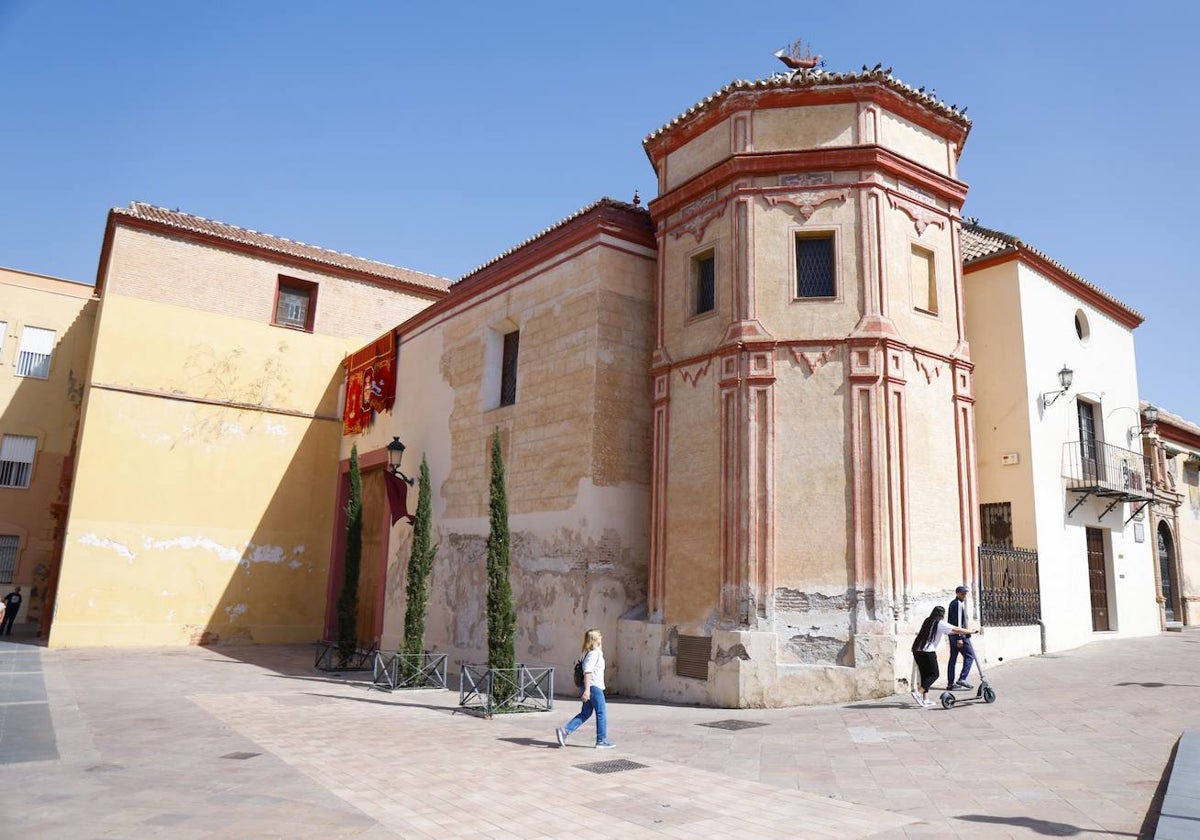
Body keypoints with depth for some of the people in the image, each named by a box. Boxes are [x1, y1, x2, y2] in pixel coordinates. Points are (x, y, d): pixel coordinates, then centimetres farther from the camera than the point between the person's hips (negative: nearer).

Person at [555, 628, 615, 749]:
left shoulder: (588, 653, 15)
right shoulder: (594, 653, -15)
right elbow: (587, 672, -22)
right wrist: (587, 690, -25)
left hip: (592, 687, 10)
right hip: (594, 687, -10)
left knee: (585, 713, 12)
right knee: (602, 713, 1)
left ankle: (564, 730, 6)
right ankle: (601, 741, 8)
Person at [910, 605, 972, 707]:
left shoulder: (928, 622, 20)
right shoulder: (941, 624, -2)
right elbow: (956, 630, 0)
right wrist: (970, 632, 15)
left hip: (917, 650, 7)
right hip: (928, 652, -7)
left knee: (925, 674, 13)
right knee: (934, 674, 3)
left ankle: (925, 699, 12)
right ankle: (918, 692, -11)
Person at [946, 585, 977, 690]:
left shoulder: (952, 603, 17)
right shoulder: (959, 604, -12)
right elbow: (958, 621, -18)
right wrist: (959, 638, -21)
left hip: (952, 635, 9)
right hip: (960, 634, -9)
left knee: (953, 658, 9)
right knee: (970, 656, -4)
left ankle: (950, 683, 11)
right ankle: (962, 679, -11)